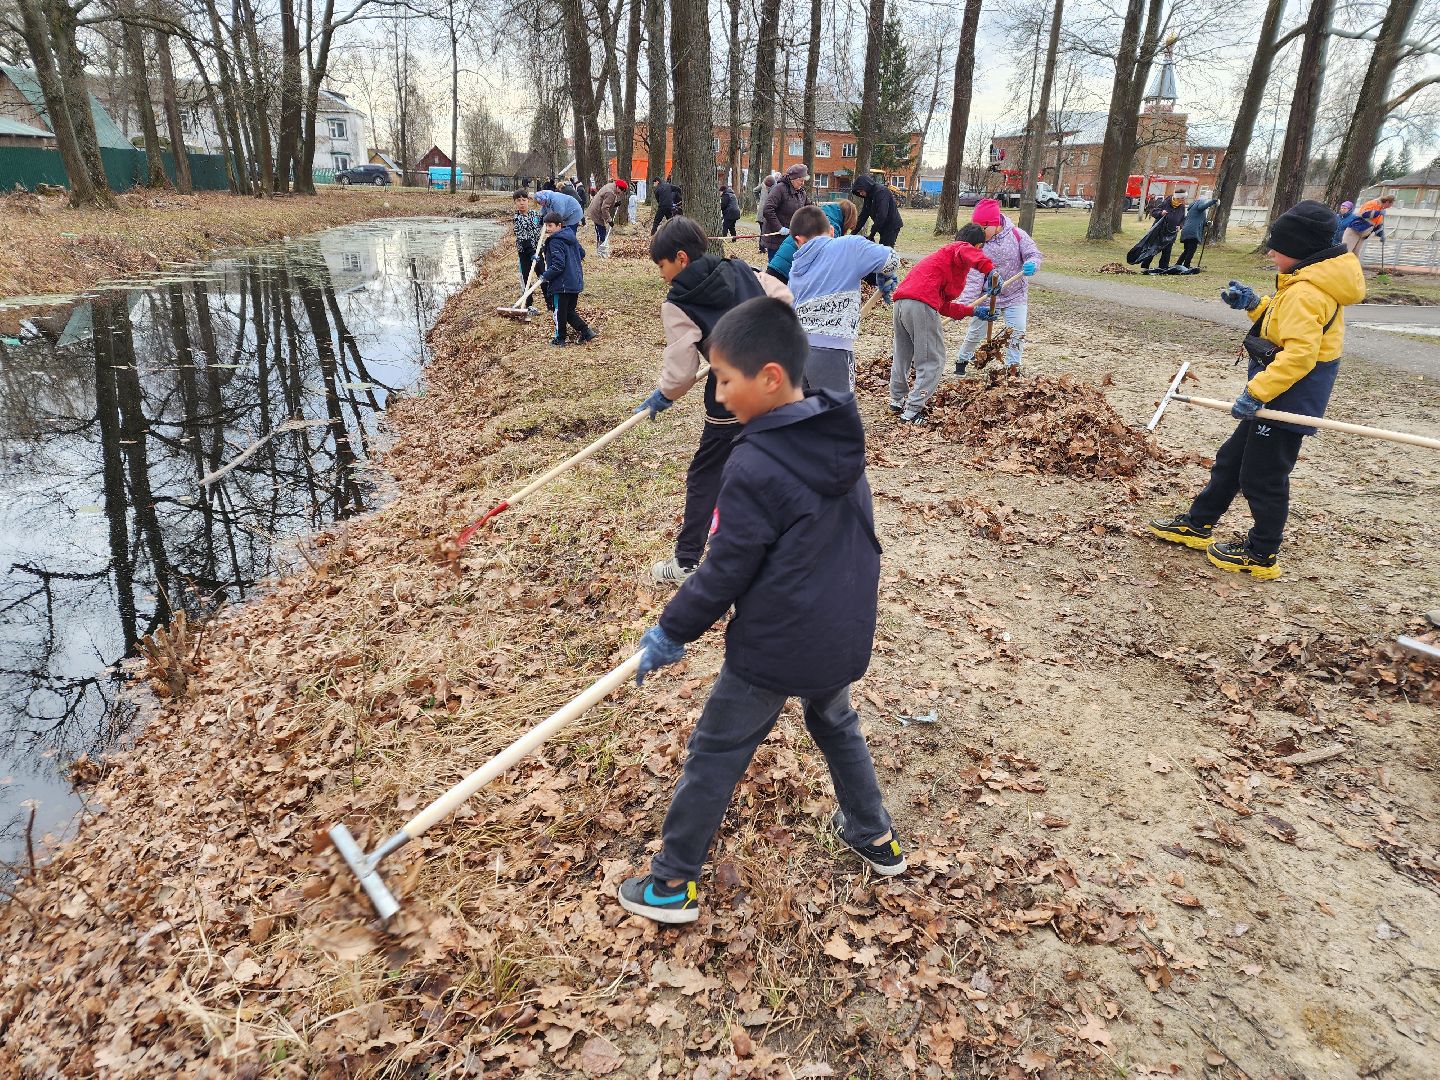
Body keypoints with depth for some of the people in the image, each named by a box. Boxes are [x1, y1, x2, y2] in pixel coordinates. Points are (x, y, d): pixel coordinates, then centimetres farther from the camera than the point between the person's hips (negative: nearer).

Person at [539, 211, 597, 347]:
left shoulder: (555, 242, -18)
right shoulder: (571, 236, 9)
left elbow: (558, 265, -24)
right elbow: (582, 253, 20)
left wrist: (546, 277, -14)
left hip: (562, 284, -9)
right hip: (576, 282, 9)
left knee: (559, 312, 6)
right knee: (569, 311, 18)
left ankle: (560, 338, 18)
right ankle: (586, 332, 10)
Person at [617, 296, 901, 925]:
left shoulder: (755, 466, -24)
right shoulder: (843, 438, -1)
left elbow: (725, 573, -18)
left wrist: (671, 632, -4)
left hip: (774, 647, -7)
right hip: (844, 634, 7)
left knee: (714, 754, 8)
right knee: (836, 725, 30)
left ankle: (673, 884, 20)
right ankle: (875, 837, 44)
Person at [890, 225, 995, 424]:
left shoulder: (942, 254, 34)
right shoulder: (963, 248, 9)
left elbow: (945, 307, 34)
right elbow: (968, 254, -21)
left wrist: (972, 311, 39)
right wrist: (990, 269, -29)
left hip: (901, 301, 9)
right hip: (921, 305, -9)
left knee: (903, 355, 25)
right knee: (932, 361, 0)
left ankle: (897, 400, 38)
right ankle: (912, 412, -2)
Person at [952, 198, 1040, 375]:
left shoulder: (1017, 234, -11)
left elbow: (1034, 254, -9)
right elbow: (974, 278, -20)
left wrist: (1031, 264, -36)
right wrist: (963, 303, -33)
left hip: (1015, 296, 0)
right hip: (988, 297, 0)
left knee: (1017, 333, -6)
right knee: (975, 331, 7)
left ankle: (1013, 368, 10)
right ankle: (961, 361, 29)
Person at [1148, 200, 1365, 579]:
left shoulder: (1306, 292, -23)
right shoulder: (1316, 281, 9)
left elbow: (1299, 354, -30)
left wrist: (1256, 392, -31)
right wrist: (1255, 304, 8)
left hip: (1287, 398, -10)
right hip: (1279, 395, 10)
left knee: (1262, 476, 2)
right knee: (1232, 459, 18)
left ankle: (1261, 555, 16)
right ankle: (1198, 525, 29)